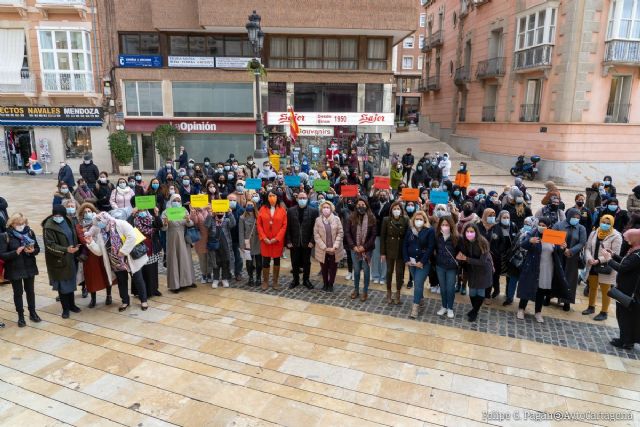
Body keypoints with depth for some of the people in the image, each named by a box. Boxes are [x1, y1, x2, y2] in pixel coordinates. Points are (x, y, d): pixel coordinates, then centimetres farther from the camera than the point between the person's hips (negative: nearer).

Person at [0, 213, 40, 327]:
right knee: (18, 292, 10)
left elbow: (38, 248, 3)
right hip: (14, 269, -2)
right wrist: (16, 252, -28)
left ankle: (32, 312, 30)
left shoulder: (30, 232, -2)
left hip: (29, 267, 2)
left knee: (30, 290, 16)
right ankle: (21, 316, 23)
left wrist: (32, 251, -19)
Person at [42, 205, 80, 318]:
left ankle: (71, 304, 31)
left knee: (71, 282, 16)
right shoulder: (49, 227, -16)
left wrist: (76, 247, 2)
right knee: (62, 284, 4)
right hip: (58, 260, -5)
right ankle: (65, 308, 18)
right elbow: (50, 245, -20)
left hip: (70, 258, 6)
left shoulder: (67, 222, 2)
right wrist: (66, 249, -30)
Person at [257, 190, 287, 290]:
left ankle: (275, 282, 19)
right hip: (265, 240, 0)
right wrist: (264, 238, -10)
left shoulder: (282, 210, -1)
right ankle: (265, 282, 16)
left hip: (278, 240, 0)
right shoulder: (262, 209, 1)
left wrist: (277, 238, -12)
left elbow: (284, 226, -4)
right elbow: (259, 225, 0)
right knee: (265, 261, 3)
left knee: (276, 260, 8)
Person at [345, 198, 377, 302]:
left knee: (366, 270, 7)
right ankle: (356, 290, 28)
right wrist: (353, 246, -11)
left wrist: (364, 247, -14)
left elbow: (373, 235, -7)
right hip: (354, 249, 1)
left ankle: (365, 292, 21)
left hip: (367, 249, -1)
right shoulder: (352, 217, -2)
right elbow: (347, 233, -2)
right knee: (356, 270, 12)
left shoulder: (371, 218, -6)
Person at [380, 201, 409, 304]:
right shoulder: (386, 220, -4)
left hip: (401, 251, 0)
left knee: (399, 272, 5)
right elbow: (382, 237, -2)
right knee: (389, 271, 9)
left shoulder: (405, 220, -4)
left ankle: (398, 294, 20)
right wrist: (382, 252, -5)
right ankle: (388, 293, 24)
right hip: (389, 250, 0)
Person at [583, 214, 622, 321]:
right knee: (592, 287, 19)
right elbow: (587, 248, 5)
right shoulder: (594, 233, 6)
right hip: (593, 266, 5)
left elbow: (614, 254, -16)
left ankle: (604, 312, 15)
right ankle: (591, 307, 35)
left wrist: (599, 260, -23)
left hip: (606, 267, -5)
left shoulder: (616, 236, -11)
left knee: (605, 290, 3)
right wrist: (589, 258, -14)